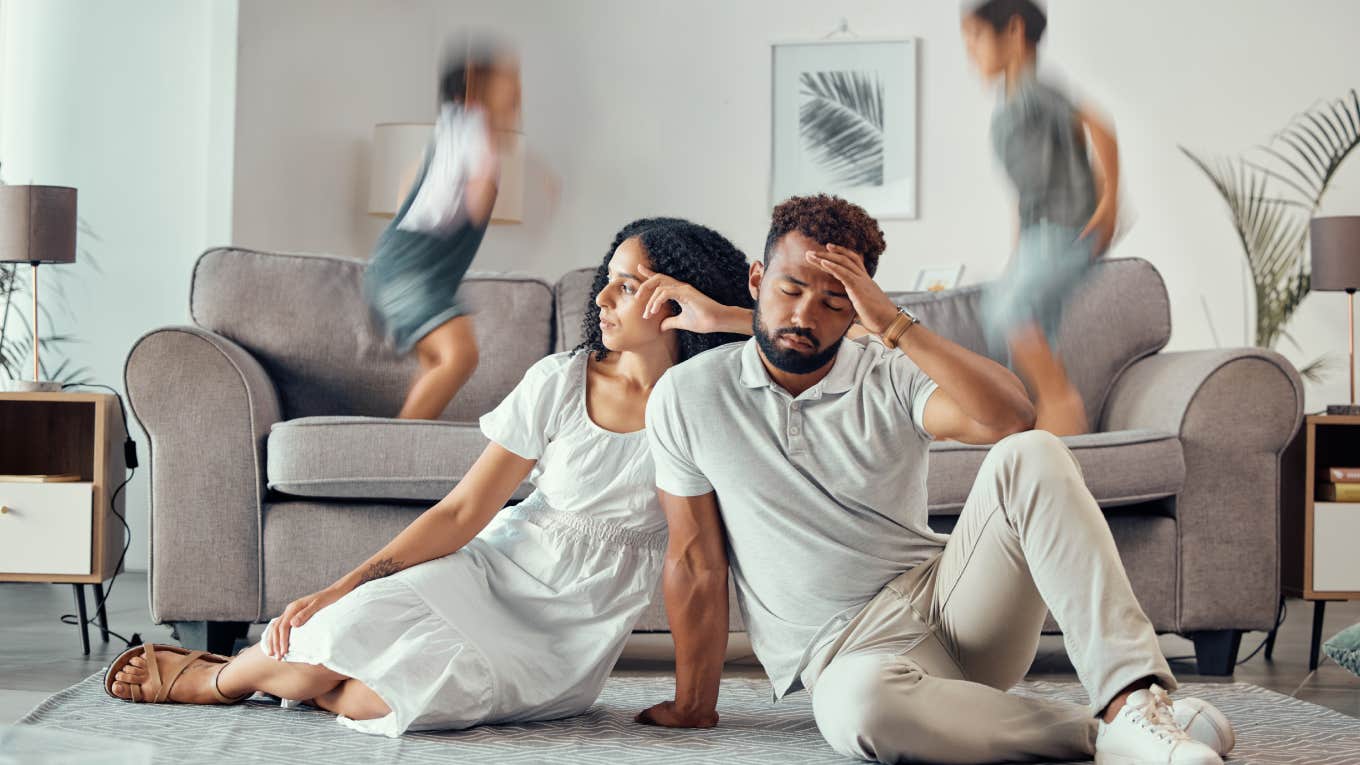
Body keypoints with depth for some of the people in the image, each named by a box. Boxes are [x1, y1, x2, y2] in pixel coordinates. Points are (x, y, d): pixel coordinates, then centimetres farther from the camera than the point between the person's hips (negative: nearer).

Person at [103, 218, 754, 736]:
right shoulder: (560, 382, -3)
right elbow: (462, 511, -5)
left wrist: (718, 318, -25)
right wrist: (340, 589, -13)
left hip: (573, 630, -2)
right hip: (494, 568, 2)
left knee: (373, 700, -27)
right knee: (337, 632, -28)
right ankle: (218, 675, 9)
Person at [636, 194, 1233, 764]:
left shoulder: (891, 378, 1)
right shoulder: (687, 397, 1)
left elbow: (1011, 417, -19)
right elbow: (695, 560, 4)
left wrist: (894, 323, -22)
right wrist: (693, 708, 5)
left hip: (946, 594, 3)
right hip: (846, 648, -2)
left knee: (1030, 456, -24)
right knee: (861, 704, -42)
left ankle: (1132, 702, -35)